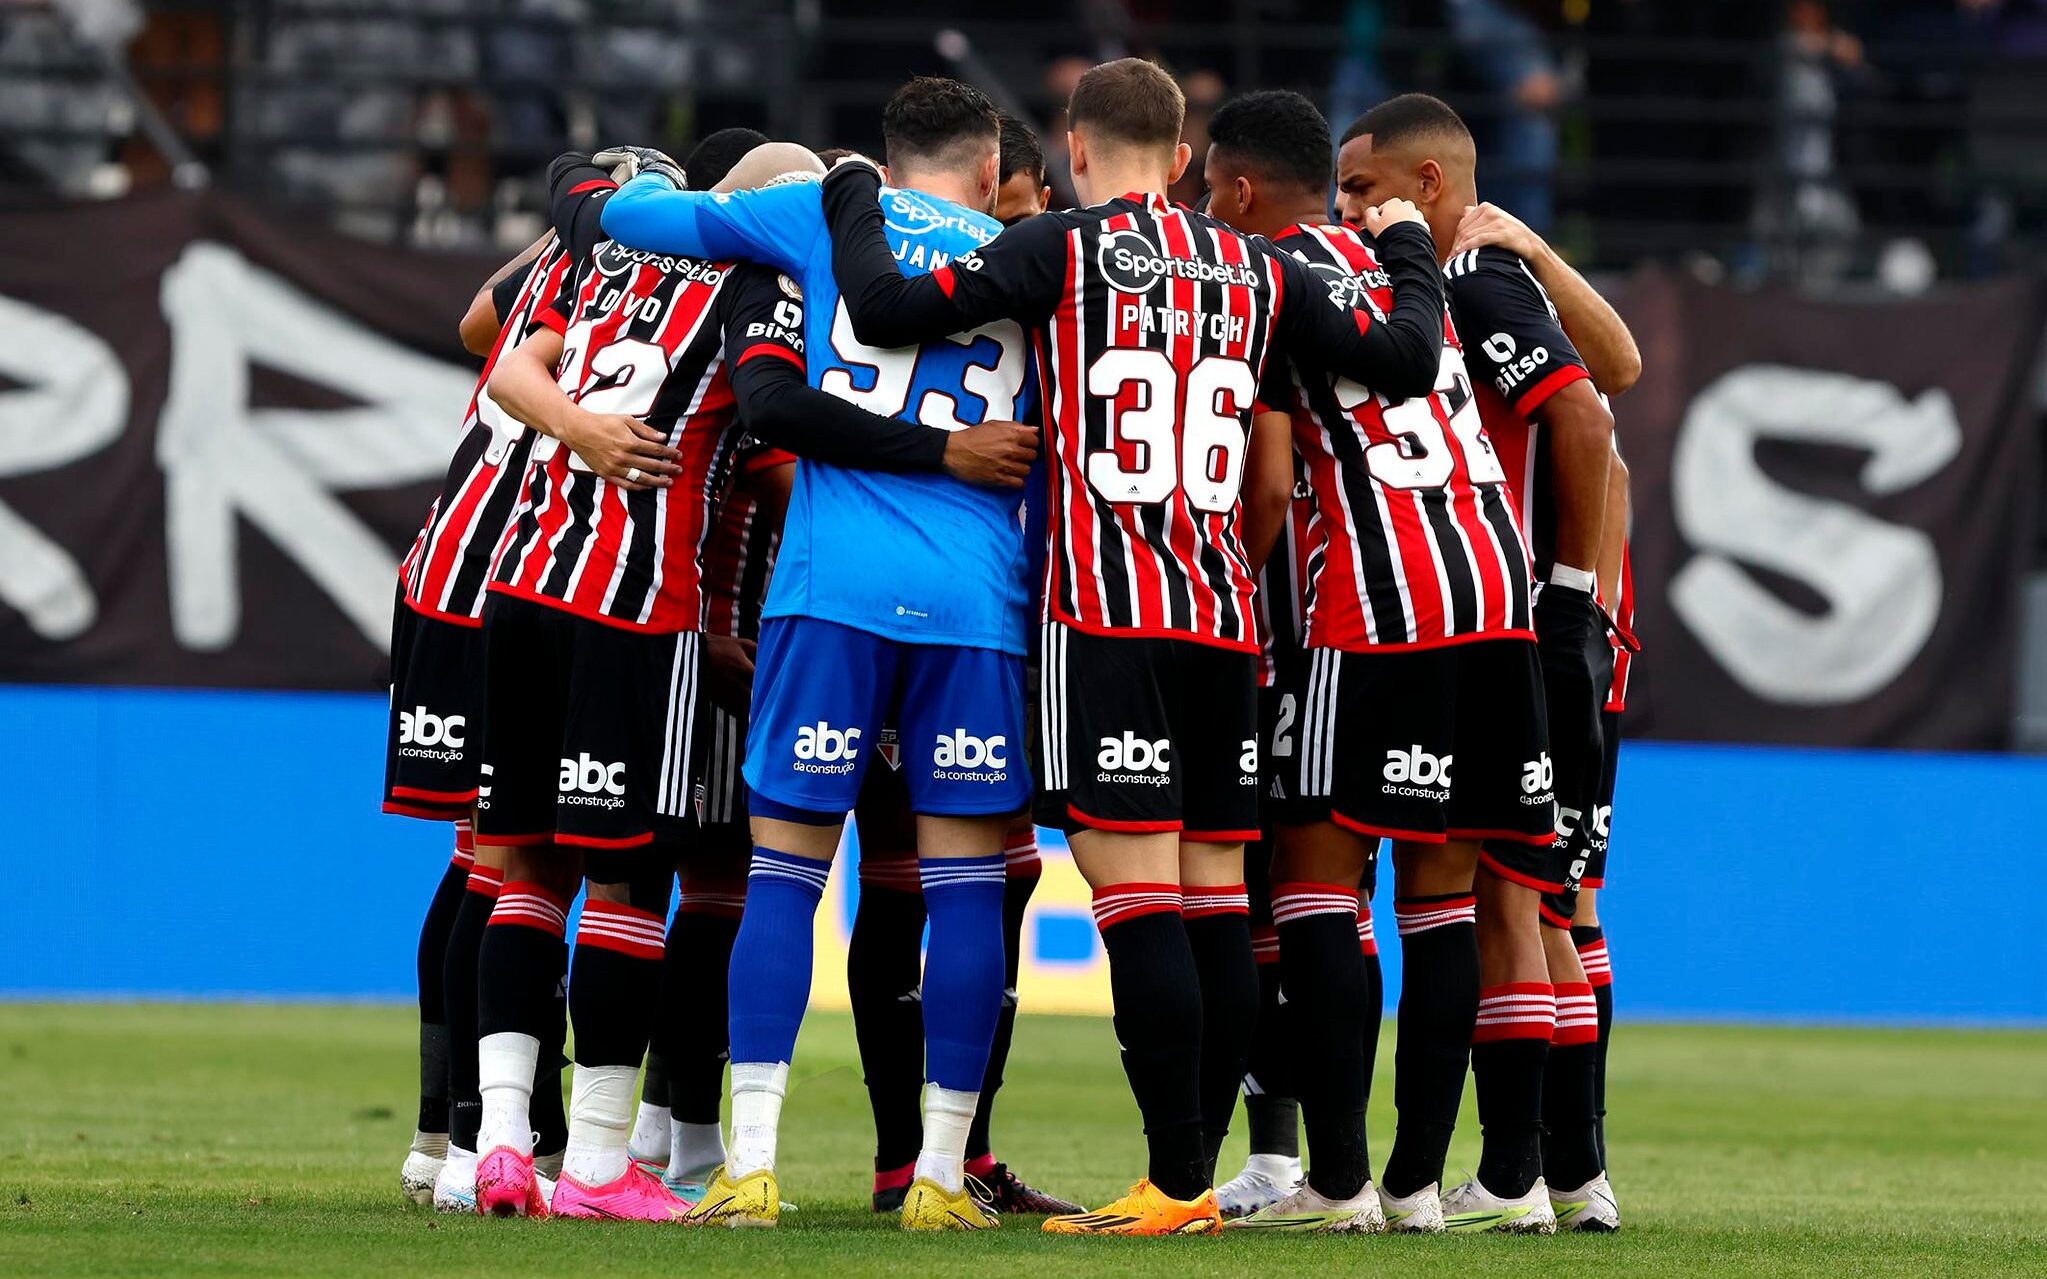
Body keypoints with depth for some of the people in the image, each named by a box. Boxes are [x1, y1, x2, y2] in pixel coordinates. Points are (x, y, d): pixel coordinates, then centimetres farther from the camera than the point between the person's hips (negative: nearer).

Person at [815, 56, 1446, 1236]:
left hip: (1108, 611, -5)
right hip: (1224, 616, 5)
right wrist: (1410, 250, 35)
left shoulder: (1063, 250, -1)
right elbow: (1404, 359, 16)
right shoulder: (1257, 272, 12)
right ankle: (1197, 1176, 10)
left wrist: (854, 199, 12)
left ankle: (1175, 1183, -14)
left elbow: (890, 309, -6)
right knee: (1216, 898, 7)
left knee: (1136, 894, -9)